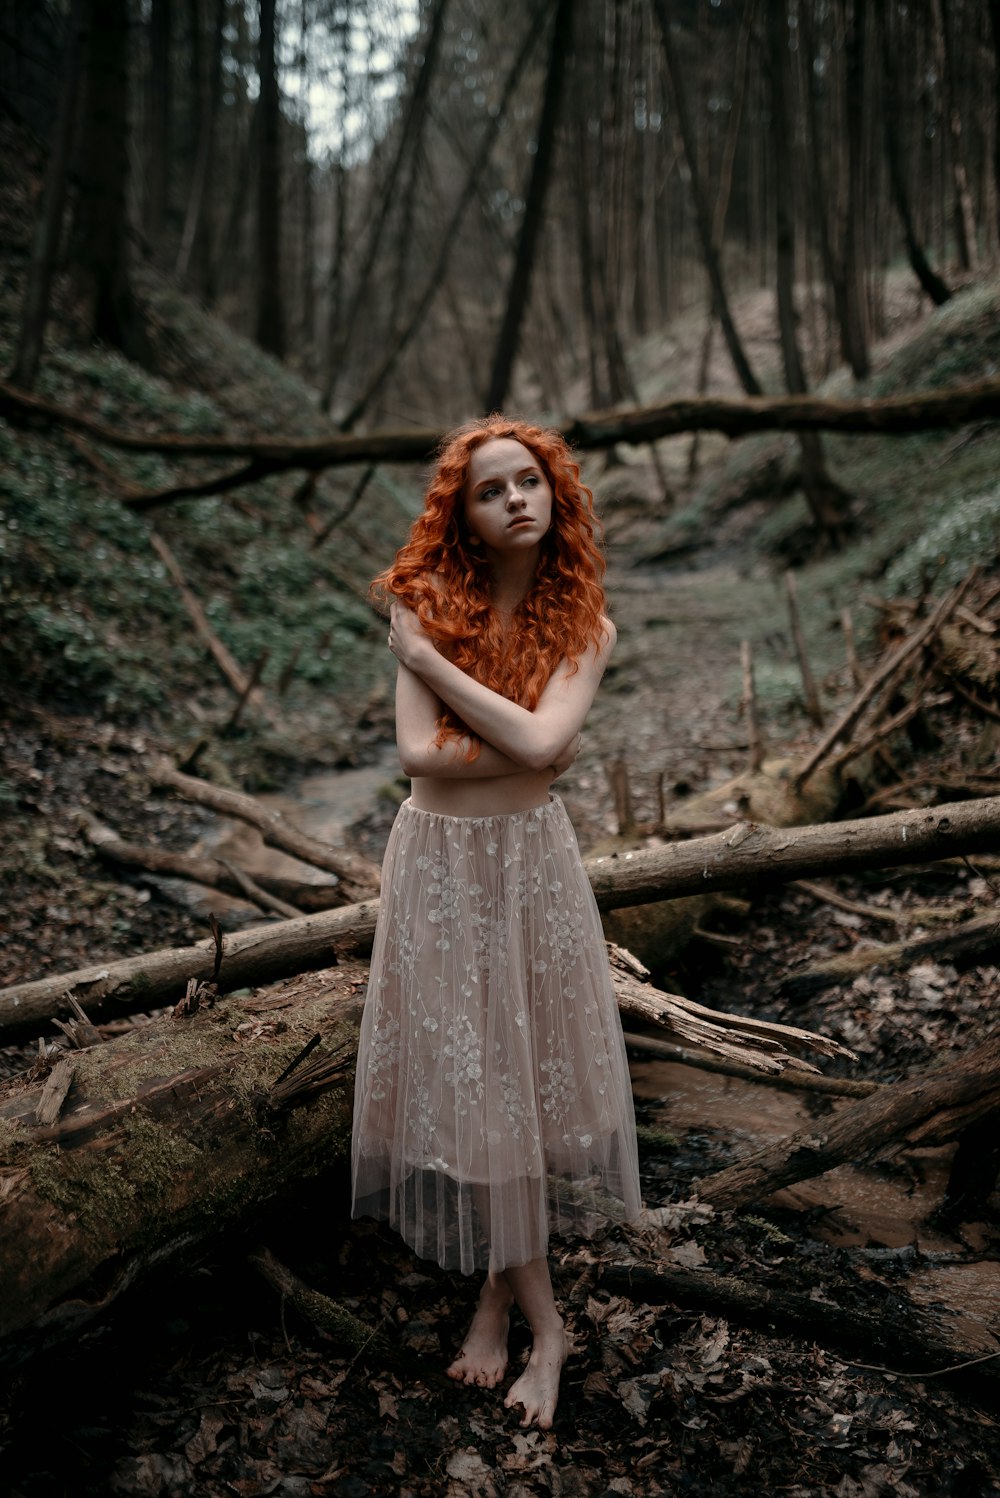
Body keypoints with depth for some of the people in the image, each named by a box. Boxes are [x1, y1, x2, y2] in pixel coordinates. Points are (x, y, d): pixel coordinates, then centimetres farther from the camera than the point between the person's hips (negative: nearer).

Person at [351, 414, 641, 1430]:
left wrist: (432, 660, -16)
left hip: (532, 859, 1)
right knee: (464, 1075, 3)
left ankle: (499, 1286, 27)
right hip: (439, 859, 0)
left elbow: (540, 739, -21)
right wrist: (533, 751, -14)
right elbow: (416, 753, -15)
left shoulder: (582, 625, -4)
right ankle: (539, 1314, 19)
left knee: (530, 1068, 7)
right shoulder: (426, 605, -6)